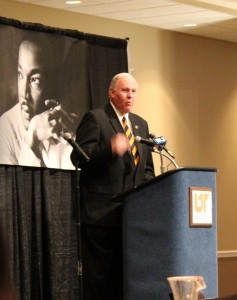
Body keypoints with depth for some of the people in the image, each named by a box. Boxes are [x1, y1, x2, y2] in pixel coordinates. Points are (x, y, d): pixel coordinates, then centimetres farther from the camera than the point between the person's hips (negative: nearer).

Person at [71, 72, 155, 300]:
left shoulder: (141, 124, 20)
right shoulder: (95, 119, -1)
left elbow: (147, 167, 24)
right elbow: (78, 157, -11)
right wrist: (110, 148, -26)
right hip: (101, 211, -6)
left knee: (123, 276, 7)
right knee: (97, 275, -5)